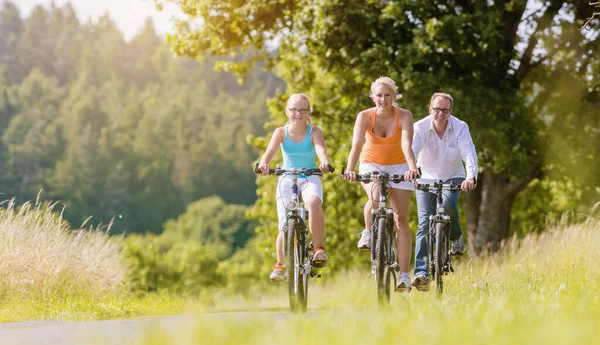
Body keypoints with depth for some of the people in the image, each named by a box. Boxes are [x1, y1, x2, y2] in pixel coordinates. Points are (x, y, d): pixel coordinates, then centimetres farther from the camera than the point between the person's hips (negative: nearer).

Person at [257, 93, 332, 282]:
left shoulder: (314, 132, -4)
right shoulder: (281, 132, -3)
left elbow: (320, 148, -24)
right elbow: (270, 150, -19)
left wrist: (325, 162, -47)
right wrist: (263, 164, -43)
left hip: (310, 179, -1)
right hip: (287, 179, 1)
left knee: (314, 203, -37)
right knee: (286, 227, -5)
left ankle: (319, 248, -27)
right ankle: (279, 264, 23)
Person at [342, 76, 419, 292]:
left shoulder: (404, 116, -20)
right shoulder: (365, 117, -19)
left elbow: (407, 146, -33)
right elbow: (356, 145, -30)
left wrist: (412, 169, -51)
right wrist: (350, 170, -47)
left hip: (398, 166, 0)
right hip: (371, 165, 0)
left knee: (401, 219, -7)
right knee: (375, 198, -34)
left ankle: (404, 275, -7)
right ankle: (368, 232, -5)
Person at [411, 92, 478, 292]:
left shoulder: (460, 128, -15)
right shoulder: (420, 127, -15)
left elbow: (469, 155, -25)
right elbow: (412, 151, -30)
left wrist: (471, 177, -45)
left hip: (452, 177, 0)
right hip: (426, 178, 0)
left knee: (448, 204, -32)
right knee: (424, 223, -12)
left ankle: (456, 238, -2)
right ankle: (421, 273, -16)